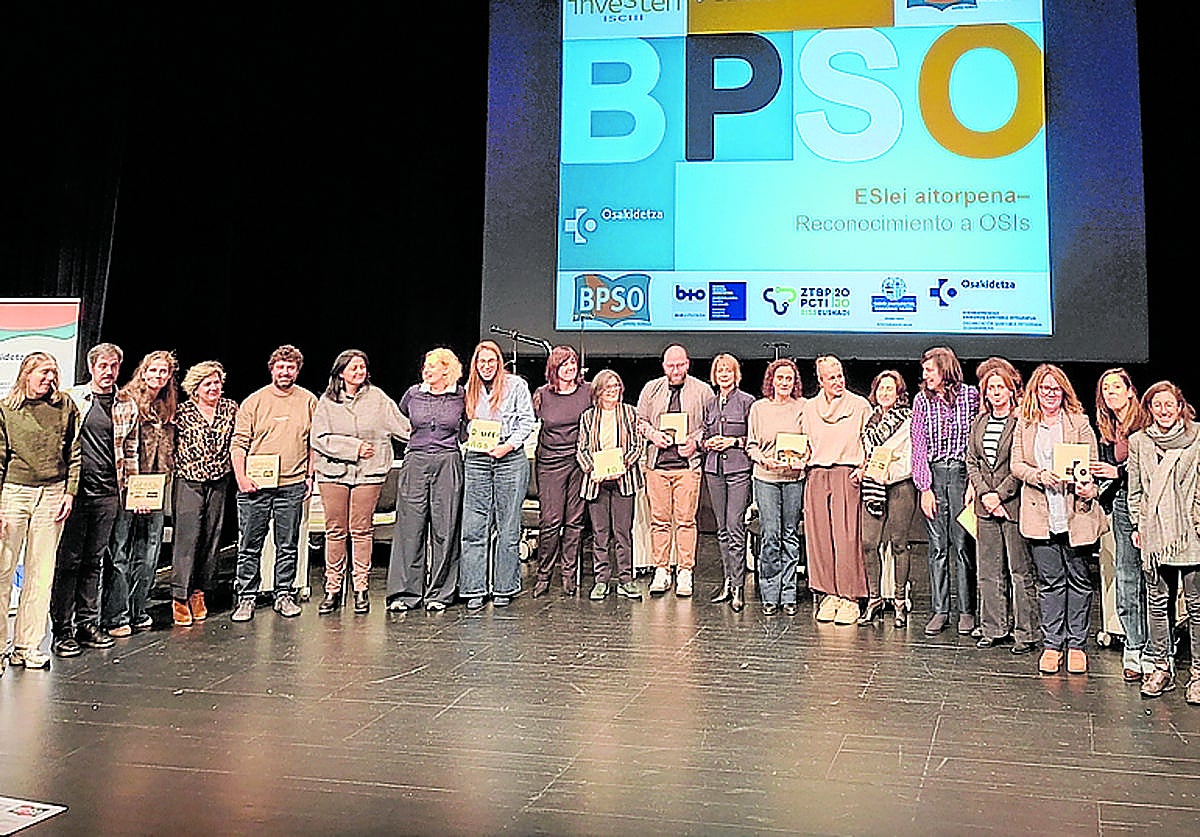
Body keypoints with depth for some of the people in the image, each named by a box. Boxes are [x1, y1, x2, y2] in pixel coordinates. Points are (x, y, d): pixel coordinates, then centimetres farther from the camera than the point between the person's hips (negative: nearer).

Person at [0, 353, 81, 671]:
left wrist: (70, 493, 1)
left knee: (41, 573, 4)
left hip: (52, 495, 2)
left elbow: (74, 454, 9)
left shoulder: (65, 406, 7)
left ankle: (28, 645, 13)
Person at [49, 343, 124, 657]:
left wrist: (128, 486, 13)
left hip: (107, 493, 4)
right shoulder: (71, 399, -1)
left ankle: (87, 624, 20)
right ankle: (62, 631, 6)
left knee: (94, 561, 11)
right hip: (75, 490, -3)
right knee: (68, 560, -1)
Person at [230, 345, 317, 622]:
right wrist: (241, 476, -8)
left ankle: (284, 595, 18)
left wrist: (310, 476, 6)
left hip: (292, 485, 1)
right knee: (249, 546, 2)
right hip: (255, 485, -1)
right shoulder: (254, 401, 3)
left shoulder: (309, 401, 7)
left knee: (288, 546, 8)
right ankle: (246, 598, 11)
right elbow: (239, 442, 2)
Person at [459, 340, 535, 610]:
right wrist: (470, 439, 3)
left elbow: (527, 420, 0)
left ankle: (504, 588, 11)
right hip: (476, 460, 3)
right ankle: (475, 589, 4)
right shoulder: (470, 390, 16)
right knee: (473, 527, -1)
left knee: (508, 527, 2)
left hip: (510, 459, -3)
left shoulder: (516, 385, 5)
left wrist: (508, 445, -11)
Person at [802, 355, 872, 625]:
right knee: (820, 537, 1)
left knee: (846, 537, -8)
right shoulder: (810, 408, 15)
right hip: (816, 476, 4)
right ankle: (830, 595, 11)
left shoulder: (859, 405, 4)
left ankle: (849, 598, 0)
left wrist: (864, 468, -7)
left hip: (847, 475, -4)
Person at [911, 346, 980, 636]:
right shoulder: (922, 400, 7)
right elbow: (918, 446, 4)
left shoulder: (971, 395, 1)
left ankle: (966, 610, 9)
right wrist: (924, 487, -4)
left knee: (962, 543, -2)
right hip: (933, 473, 2)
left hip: (962, 471, -2)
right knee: (937, 545, 3)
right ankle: (940, 610, 10)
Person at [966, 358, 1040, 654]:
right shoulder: (979, 423, 14)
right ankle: (994, 628, 20)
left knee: (1021, 570, -1)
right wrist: (984, 494, -3)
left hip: (1014, 505, -6)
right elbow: (972, 462, 11)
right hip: (985, 507, 6)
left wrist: (999, 495, -12)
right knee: (989, 570, 10)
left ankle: (1027, 633, 8)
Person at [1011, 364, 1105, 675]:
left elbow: (1091, 464, 0)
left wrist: (1088, 489, -21)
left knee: (1079, 579, 7)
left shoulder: (1079, 422, 3)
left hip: (1075, 513, -1)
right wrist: (1040, 475, -16)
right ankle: (1051, 644, 14)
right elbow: (1016, 465, 4)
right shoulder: (1024, 425, 8)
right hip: (1040, 515, 1)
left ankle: (1077, 644, 18)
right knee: (1049, 580, 5)